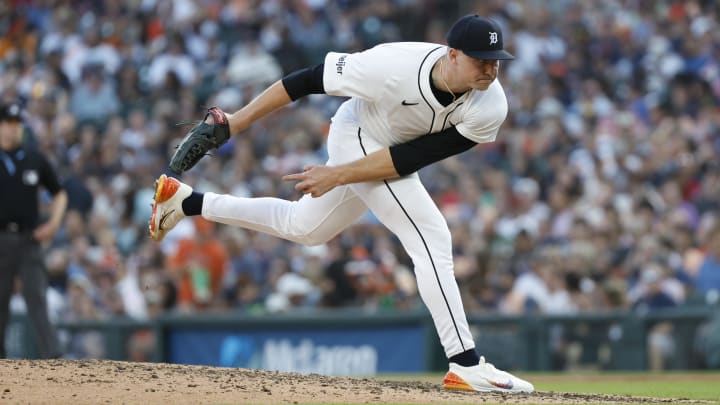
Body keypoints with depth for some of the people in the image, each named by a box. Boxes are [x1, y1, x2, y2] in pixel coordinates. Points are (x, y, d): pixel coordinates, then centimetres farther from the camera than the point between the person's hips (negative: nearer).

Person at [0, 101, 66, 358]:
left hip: (30, 239, 1)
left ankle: (51, 356, -18)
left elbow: (59, 194, 17)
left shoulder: (35, 160, 10)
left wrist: (54, 223, 1)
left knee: (38, 299, -8)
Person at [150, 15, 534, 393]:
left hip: (393, 152, 6)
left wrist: (339, 176, -27)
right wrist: (236, 121, -20)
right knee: (432, 240, -16)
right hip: (357, 137, -6)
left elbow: (412, 158, -24)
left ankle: (186, 201, 37)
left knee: (303, 228, 24)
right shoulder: (392, 66, -37)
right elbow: (308, 80, -25)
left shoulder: (490, 108, -28)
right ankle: (466, 366, -11)